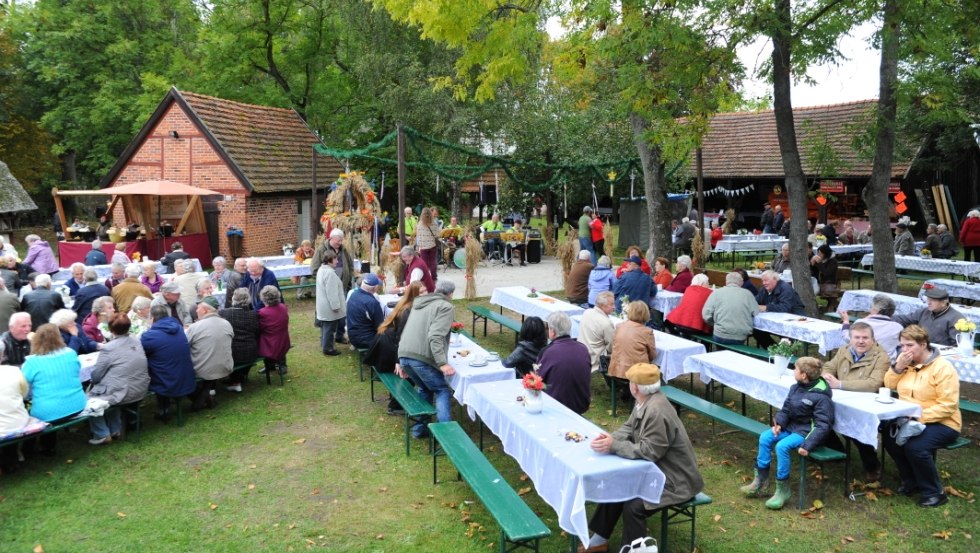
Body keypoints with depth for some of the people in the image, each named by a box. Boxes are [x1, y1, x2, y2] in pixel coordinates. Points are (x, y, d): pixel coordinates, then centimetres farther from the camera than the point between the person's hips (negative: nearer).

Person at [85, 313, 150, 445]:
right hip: (141, 391, 7)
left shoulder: (109, 348, -18)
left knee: (89, 399, 16)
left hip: (123, 394, -7)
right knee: (110, 391, 32)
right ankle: (115, 430, 32)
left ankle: (102, 434, 16)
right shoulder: (136, 341, 2)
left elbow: (95, 376, -10)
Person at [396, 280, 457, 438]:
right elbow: (435, 336, -16)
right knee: (442, 391, 6)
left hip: (404, 356, 7)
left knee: (425, 389, 25)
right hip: (421, 357, -7)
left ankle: (420, 427, 24)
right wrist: (442, 363, -21)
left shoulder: (419, 303, 24)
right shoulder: (446, 307, -1)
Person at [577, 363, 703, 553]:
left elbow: (649, 451, -30)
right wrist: (610, 438, -13)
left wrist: (614, 446, -25)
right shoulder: (646, 400, -1)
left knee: (633, 506, -24)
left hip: (674, 479, -10)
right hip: (657, 468, 10)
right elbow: (629, 428, 7)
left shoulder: (656, 411, -31)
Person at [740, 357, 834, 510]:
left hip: (808, 431, -8)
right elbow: (786, 408, 11)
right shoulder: (796, 388, 2)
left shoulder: (821, 396, -22)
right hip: (792, 426, 8)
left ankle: (783, 489, -14)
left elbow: (823, 425, -23)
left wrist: (808, 445, -30)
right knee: (765, 437, -9)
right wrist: (780, 423, -10)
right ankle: (761, 480, 0)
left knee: (782, 446, -29)